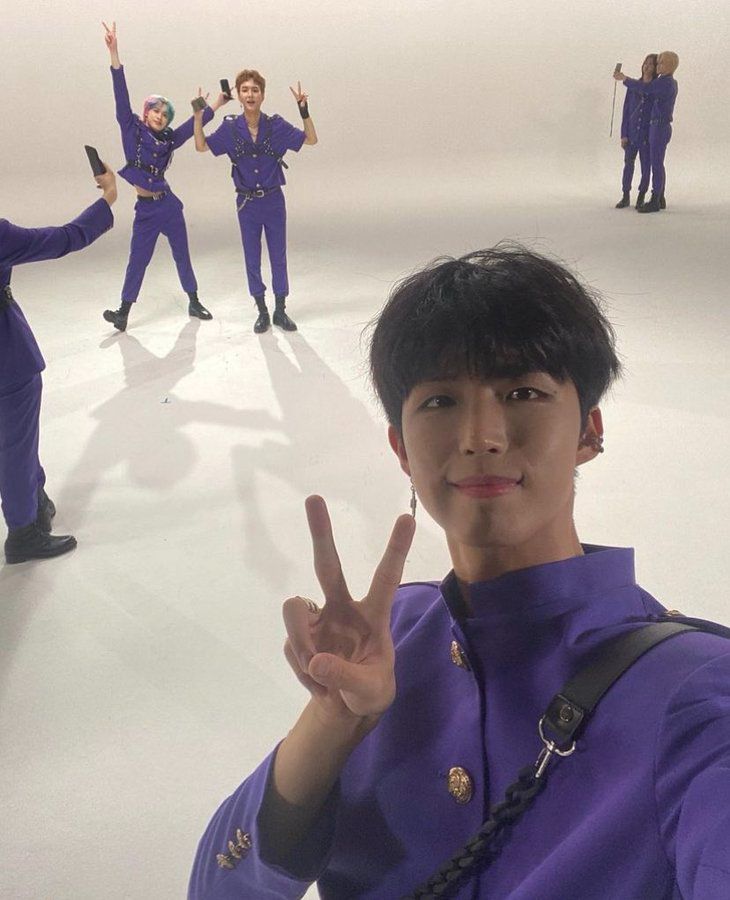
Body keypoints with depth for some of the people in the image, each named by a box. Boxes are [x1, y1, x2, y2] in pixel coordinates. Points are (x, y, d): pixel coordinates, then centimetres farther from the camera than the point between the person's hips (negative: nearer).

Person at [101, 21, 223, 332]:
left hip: (169, 205, 2)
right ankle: (123, 311, 6)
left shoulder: (168, 140, 4)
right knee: (138, 259, 0)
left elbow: (194, 125, 16)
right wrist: (114, 53, -20)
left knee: (182, 255, 11)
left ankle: (193, 302, 24)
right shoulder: (131, 129, -3)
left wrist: (217, 104, 24)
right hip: (145, 209, -2)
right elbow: (121, 96, -11)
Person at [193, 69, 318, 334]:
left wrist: (303, 110, -19)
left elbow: (311, 140, -5)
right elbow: (201, 146, -2)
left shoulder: (276, 125, -7)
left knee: (278, 257, 7)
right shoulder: (231, 128, -5)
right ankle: (262, 312, 22)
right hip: (247, 203, 1)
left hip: (274, 201, -1)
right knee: (252, 259, 8)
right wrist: (199, 116, -14)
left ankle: (280, 311, 20)